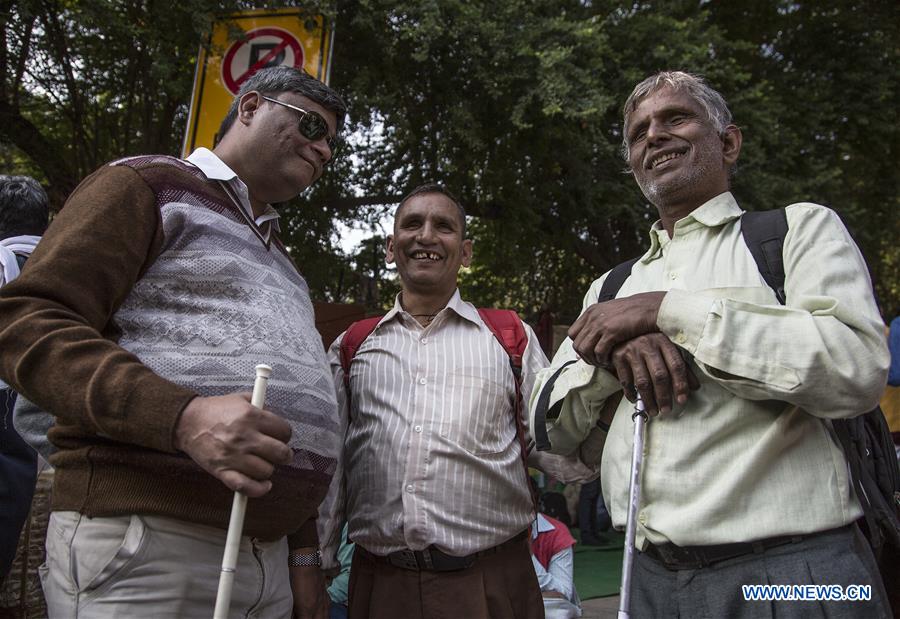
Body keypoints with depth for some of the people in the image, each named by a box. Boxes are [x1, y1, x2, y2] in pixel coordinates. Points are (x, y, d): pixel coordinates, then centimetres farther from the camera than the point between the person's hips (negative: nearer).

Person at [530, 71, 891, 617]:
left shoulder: (801, 227, 1)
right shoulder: (611, 287, 12)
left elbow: (858, 367, -17)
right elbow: (552, 427, 7)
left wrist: (667, 311, -17)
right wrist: (611, 351, -12)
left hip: (794, 571, -4)